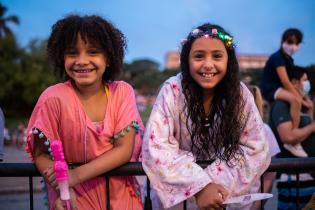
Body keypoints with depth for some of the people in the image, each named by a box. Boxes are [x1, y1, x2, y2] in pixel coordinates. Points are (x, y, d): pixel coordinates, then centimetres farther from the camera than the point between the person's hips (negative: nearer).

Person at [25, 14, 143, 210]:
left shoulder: (122, 92, -4)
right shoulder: (54, 98, -10)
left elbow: (124, 149, -8)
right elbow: (41, 154, -6)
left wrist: (76, 175, -19)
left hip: (120, 194, 2)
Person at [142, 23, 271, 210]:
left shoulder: (240, 93, -11)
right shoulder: (172, 91, -17)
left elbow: (255, 148, -10)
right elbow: (157, 147, -20)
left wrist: (217, 181, -22)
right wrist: (200, 185, -27)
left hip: (225, 183, 1)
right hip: (179, 183, 0)